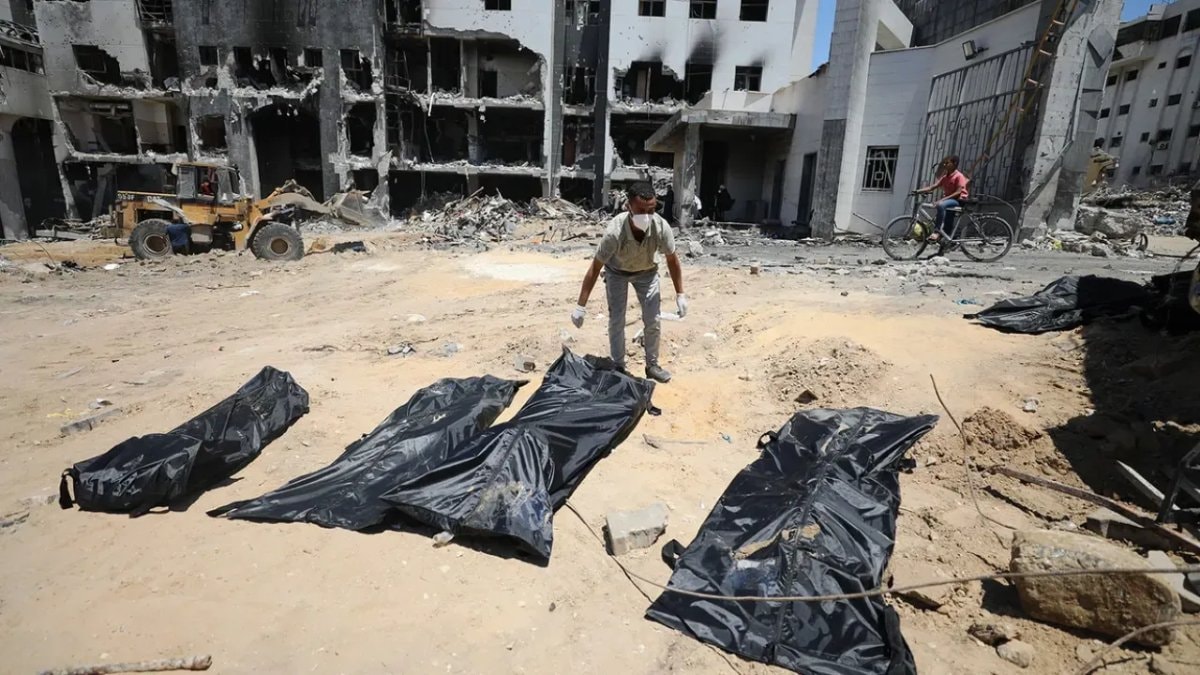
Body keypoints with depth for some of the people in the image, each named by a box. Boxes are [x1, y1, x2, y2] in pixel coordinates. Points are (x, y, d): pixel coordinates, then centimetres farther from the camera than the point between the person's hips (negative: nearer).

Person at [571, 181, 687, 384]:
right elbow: (595, 268, -31)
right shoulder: (614, 232, -41)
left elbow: (672, 259, -15)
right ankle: (618, 367, 12)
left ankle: (652, 365, 17)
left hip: (647, 272, 2)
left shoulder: (661, 227, -34)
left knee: (653, 320, -2)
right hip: (617, 272, -2)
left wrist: (680, 294, -12)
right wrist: (581, 306, -30)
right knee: (616, 320, -6)